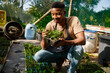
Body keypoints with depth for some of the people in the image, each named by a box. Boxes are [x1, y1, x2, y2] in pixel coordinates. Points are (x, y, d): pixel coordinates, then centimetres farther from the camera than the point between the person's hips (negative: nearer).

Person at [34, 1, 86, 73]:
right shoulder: (50, 25, -14)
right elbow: (44, 48, -13)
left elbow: (82, 40, -32)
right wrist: (44, 39, -36)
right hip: (56, 51, 3)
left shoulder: (74, 20, -21)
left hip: (70, 51, -2)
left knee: (79, 48, -36)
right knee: (37, 57, -18)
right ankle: (60, 60, 8)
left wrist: (65, 42, -48)